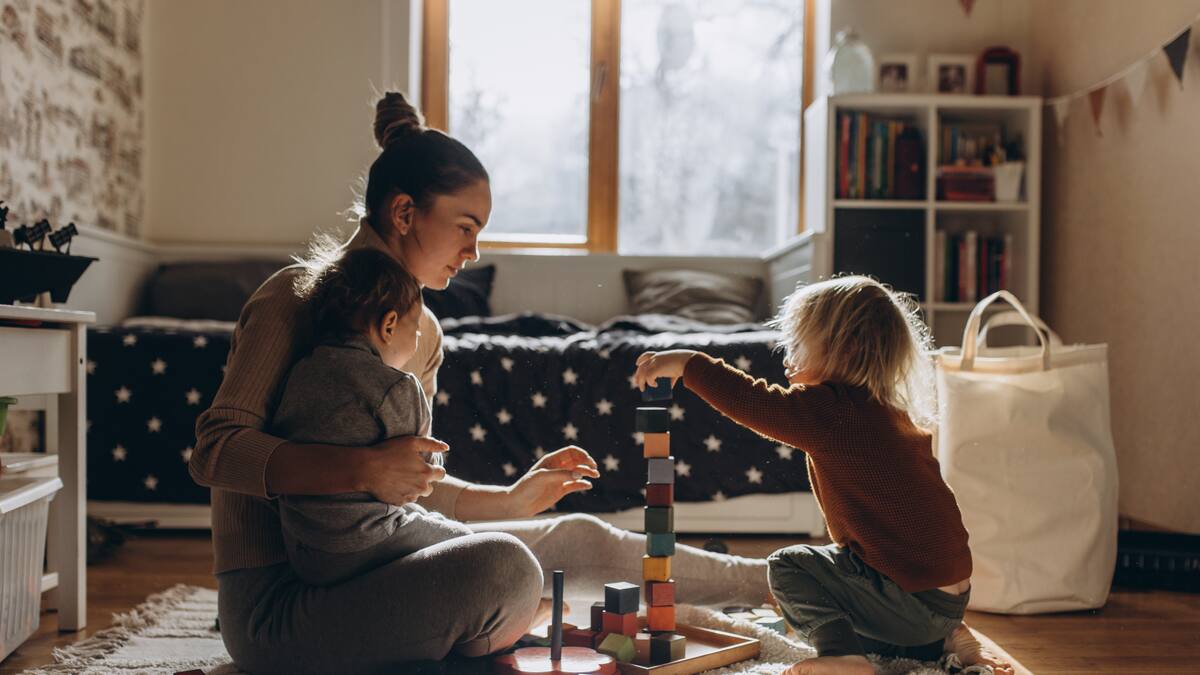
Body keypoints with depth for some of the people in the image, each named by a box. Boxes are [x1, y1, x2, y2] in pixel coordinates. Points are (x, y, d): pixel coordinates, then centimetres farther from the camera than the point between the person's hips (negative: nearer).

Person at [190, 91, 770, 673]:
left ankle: (760, 582, 26)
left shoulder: (422, 330, 12)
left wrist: (510, 499, 10)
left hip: (361, 567, 8)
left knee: (579, 540, 7)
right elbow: (215, 450, -20)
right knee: (503, 566, -31)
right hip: (276, 599, -8)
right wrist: (362, 469, -31)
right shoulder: (297, 298, -12)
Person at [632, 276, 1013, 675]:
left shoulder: (837, 411, -17)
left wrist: (687, 364, -9)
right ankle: (941, 642, 16)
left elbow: (754, 404, -19)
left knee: (788, 567, 2)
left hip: (914, 599, -9)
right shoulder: (893, 414, 12)